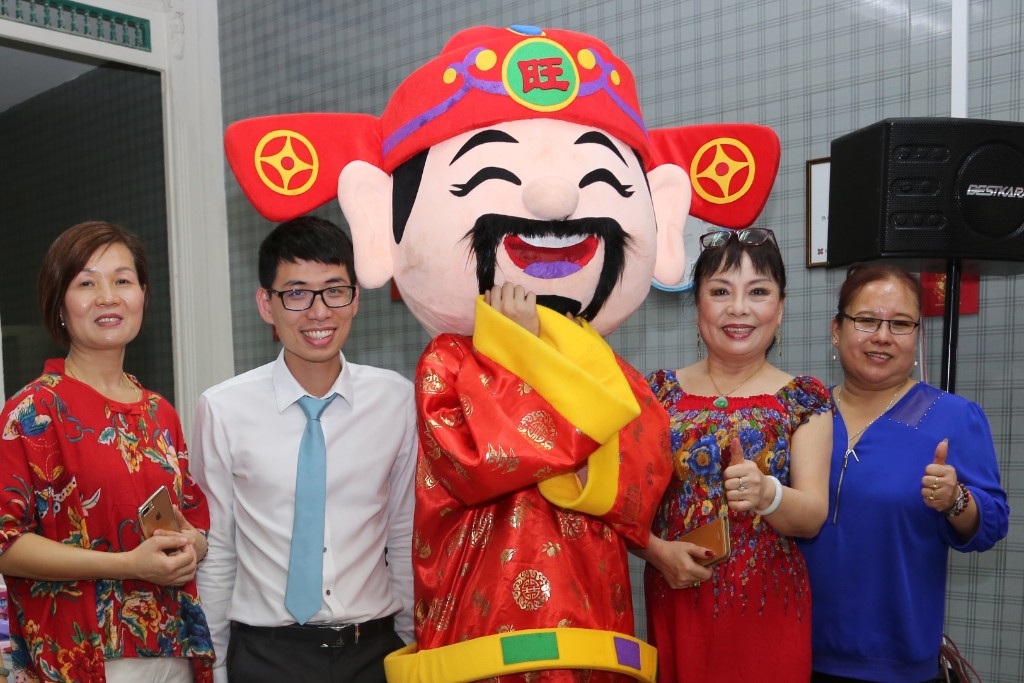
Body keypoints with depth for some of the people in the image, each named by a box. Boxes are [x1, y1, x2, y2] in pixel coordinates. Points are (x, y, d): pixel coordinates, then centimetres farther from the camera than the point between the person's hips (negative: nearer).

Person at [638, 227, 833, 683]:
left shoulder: (804, 399, -1)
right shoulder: (660, 391, 1)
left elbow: (814, 516, -8)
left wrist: (766, 494, -27)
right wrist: (658, 550, -15)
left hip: (768, 607, 0)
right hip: (676, 602, 1)